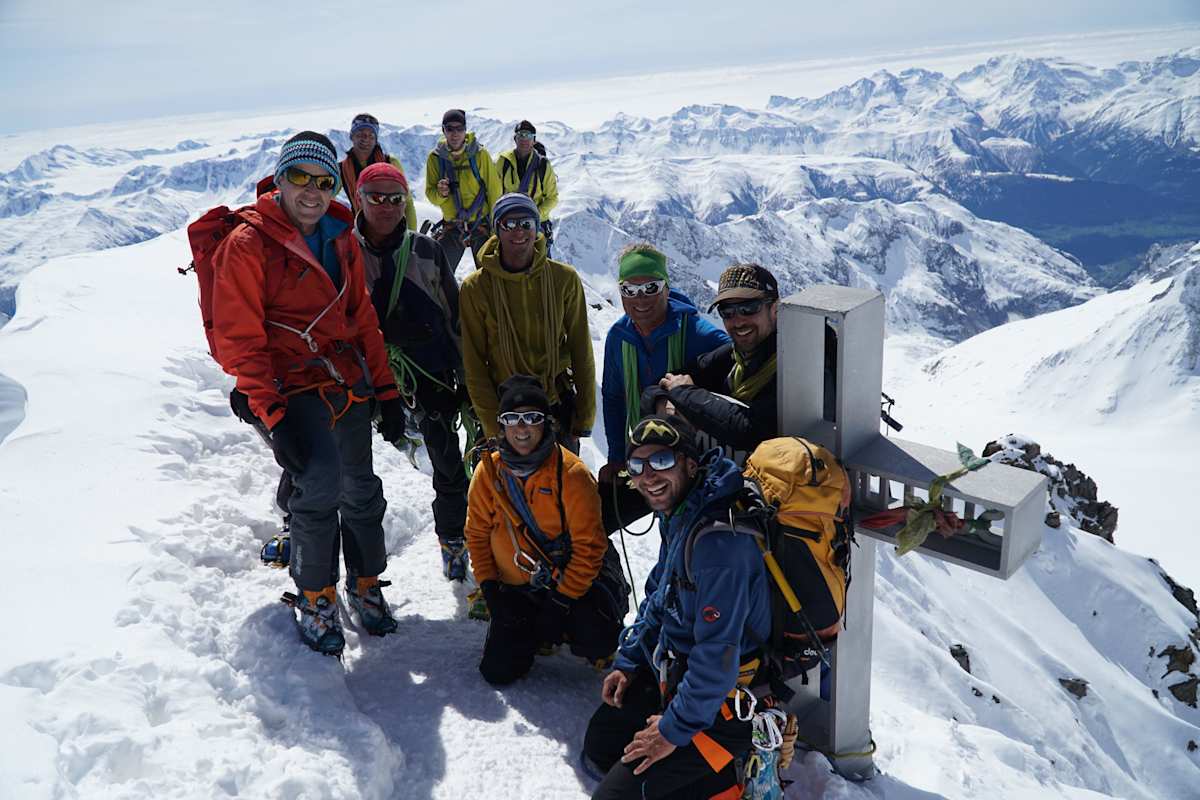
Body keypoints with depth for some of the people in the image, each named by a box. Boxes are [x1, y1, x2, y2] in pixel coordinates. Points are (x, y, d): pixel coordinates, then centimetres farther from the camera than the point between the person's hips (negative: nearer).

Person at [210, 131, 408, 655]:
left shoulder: (341, 240, 10)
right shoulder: (247, 245, -10)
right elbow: (240, 340, -13)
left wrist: (386, 390, 11)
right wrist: (274, 415, -20)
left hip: (350, 385, 6)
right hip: (294, 389, -6)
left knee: (361, 490, 12)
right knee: (319, 486, -21)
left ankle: (365, 584, 33)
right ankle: (315, 598, 2)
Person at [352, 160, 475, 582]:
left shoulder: (426, 251, 3)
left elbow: (455, 315, 9)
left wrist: (467, 377, 8)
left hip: (432, 374, 1)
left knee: (448, 462, 9)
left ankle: (454, 539, 30)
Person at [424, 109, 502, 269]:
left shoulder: (480, 154, -7)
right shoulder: (435, 157, -2)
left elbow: (494, 192, -4)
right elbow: (430, 193, 2)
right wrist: (440, 194, -22)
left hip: (481, 225, -1)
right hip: (451, 227, 1)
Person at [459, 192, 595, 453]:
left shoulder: (565, 278, -4)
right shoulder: (475, 287, -6)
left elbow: (581, 351, 1)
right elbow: (474, 364, -3)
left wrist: (584, 418, 1)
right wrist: (493, 427, -6)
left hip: (559, 405, 1)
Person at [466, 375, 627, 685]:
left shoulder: (571, 473, -19)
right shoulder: (489, 470, -6)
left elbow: (588, 546, -16)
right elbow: (477, 533, 4)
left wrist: (562, 600, -18)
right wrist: (489, 587, -4)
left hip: (574, 578, -3)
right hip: (518, 588, 4)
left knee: (596, 643, -27)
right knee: (498, 671, 0)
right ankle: (540, 631, 28)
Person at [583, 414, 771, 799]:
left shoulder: (717, 539, -30)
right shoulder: (677, 517, 2)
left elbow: (719, 652, -30)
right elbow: (657, 601, 17)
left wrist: (676, 728, -21)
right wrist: (627, 662, 11)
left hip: (721, 704, -10)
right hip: (673, 672, 10)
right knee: (599, 742, 19)